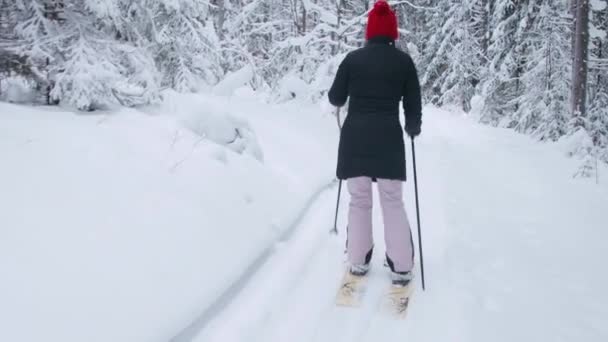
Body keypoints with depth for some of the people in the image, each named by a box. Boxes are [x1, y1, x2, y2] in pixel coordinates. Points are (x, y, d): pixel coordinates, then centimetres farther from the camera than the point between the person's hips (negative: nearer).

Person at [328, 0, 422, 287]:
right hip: (388, 138, -1)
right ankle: (401, 268, 12)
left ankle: (358, 262, 19)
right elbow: (413, 106, 3)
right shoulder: (404, 61, 2)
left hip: (354, 137, 1)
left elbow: (335, 99, 8)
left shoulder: (352, 58, 2)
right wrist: (413, 127, 23)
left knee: (359, 201, 13)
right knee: (393, 203, 9)